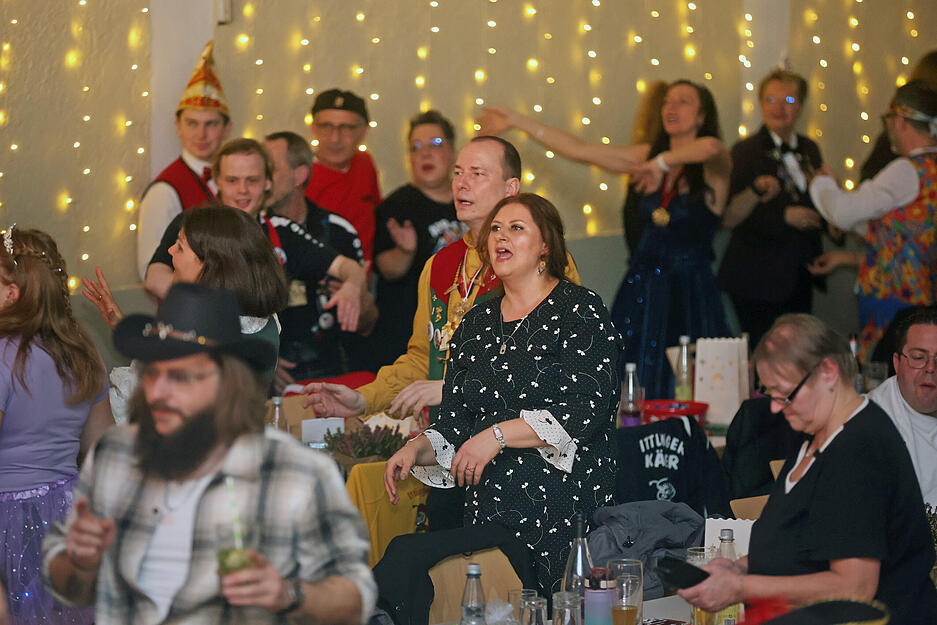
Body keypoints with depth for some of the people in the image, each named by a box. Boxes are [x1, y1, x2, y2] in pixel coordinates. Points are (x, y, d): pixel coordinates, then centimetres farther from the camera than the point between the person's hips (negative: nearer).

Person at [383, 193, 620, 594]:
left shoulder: (579, 310, -2)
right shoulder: (476, 324, 16)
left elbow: (588, 410, -14)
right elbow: (454, 426, 15)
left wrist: (499, 434, -19)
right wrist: (417, 449, -6)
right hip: (488, 512, 5)